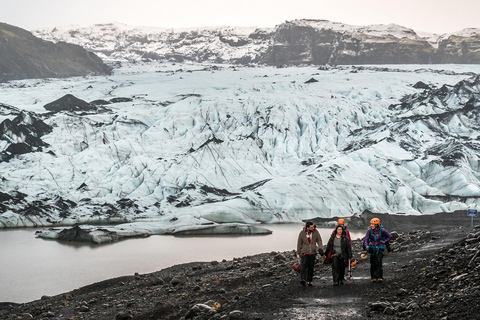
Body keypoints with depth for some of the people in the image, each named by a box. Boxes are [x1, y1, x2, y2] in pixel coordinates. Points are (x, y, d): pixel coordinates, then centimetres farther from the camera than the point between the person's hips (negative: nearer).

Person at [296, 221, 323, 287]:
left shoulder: (315, 232, -5)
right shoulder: (302, 233, -8)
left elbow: (319, 241, -1)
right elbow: (299, 243, 1)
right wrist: (298, 253, 5)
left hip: (312, 253, 2)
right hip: (304, 253, -2)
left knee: (311, 268, 6)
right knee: (304, 265, -18)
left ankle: (309, 281, 17)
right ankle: (302, 279, -29)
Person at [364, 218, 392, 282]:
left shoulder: (382, 230, -8)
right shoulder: (370, 231, -5)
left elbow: (389, 236, 5)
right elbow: (366, 239, -10)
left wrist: (384, 242, -8)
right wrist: (366, 246, -28)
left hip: (380, 248, -2)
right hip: (372, 248, 2)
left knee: (378, 262, -16)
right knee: (373, 263, 2)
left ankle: (379, 277, -12)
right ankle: (373, 277, 14)